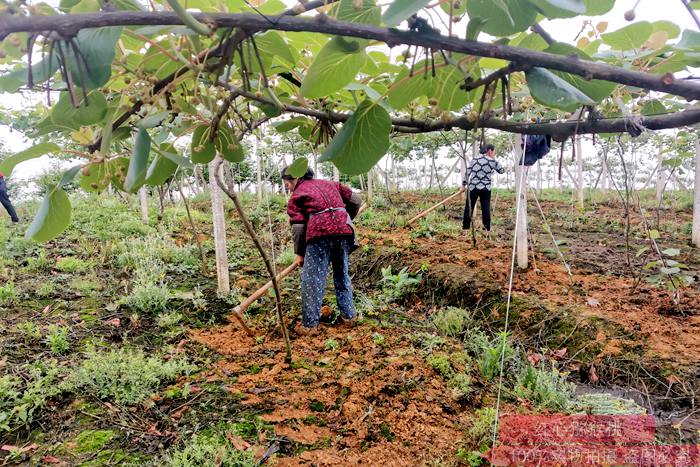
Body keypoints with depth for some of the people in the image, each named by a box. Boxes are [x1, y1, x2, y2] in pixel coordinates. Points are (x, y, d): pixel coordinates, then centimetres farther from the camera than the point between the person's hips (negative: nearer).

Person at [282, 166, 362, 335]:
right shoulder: (329, 183, 28)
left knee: (312, 279, 1)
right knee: (342, 274, 19)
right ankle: (348, 314, 25)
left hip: (320, 233, -5)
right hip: (344, 230, 5)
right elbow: (356, 201, 27)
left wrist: (299, 253, 12)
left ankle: (310, 324, 2)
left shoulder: (296, 196, 14)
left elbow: (298, 227, 4)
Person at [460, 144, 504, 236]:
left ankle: (465, 229, 9)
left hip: (473, 187, 1)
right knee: (486, 209, 4)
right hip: (486, 188, -1)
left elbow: (467, 173, 4)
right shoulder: (492, 161, 2)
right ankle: (487, 230, 6)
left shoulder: (475, 159, 7)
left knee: (469, 208, 7)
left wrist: (464, 185, 10)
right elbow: (502, 170, 15)